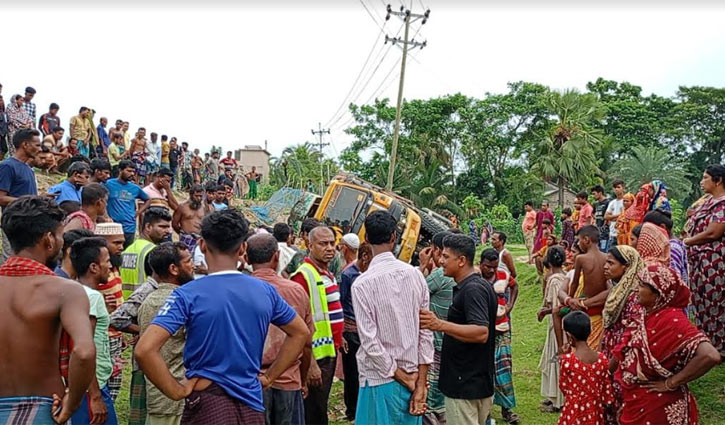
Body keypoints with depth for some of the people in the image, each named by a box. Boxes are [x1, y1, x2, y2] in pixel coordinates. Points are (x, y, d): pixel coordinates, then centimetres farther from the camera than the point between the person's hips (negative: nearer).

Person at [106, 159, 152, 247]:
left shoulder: (135, 188, 9)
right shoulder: (109, 184, -2)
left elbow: (147, 200, 22)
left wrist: (137, 213, 10)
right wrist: (106, 217, -7)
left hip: (129, 227, 4)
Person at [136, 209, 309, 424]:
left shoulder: (188, 295, -12)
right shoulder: (265, 291, 0)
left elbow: (145, 350, -21)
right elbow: (301, 333, 13)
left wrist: (177, 391, -10)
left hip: (207, 404, -3)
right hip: (252, 405, 4)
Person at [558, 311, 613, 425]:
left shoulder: (566, 360, -18)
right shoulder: (602, 359, -5)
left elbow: (564, 387, -4)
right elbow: (606, 389, 4)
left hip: (573, 413, -4)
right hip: (594, 413, 4)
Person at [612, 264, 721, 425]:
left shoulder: (672, 320, -23)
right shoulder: (647, 315, 1)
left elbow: (710, 356, -35)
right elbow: (624, 351, 13)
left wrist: (670, 383, -25)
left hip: (658, 408, -7)